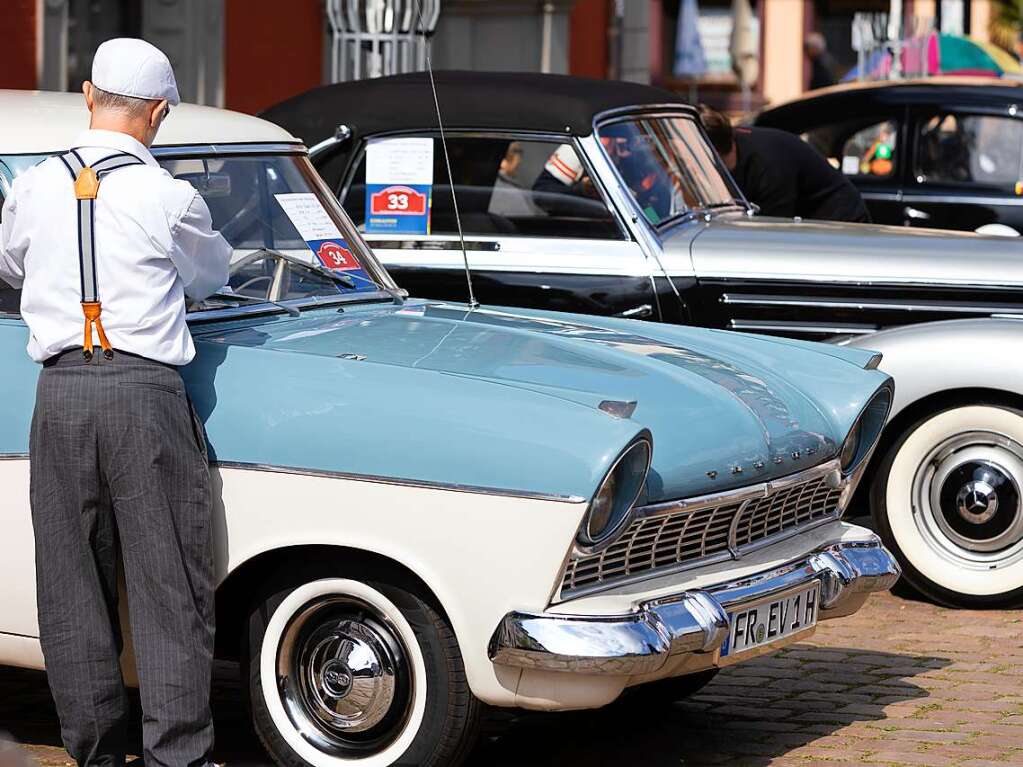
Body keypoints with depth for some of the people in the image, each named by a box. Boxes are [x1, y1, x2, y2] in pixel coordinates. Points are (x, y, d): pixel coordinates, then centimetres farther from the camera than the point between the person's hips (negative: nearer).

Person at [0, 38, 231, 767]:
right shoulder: (169, 197, -6)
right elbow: (212, 274, 14)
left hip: (60, 392, 3)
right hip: (145, 392, -3)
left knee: (73, 588, 11)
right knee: (169, 588, 2)